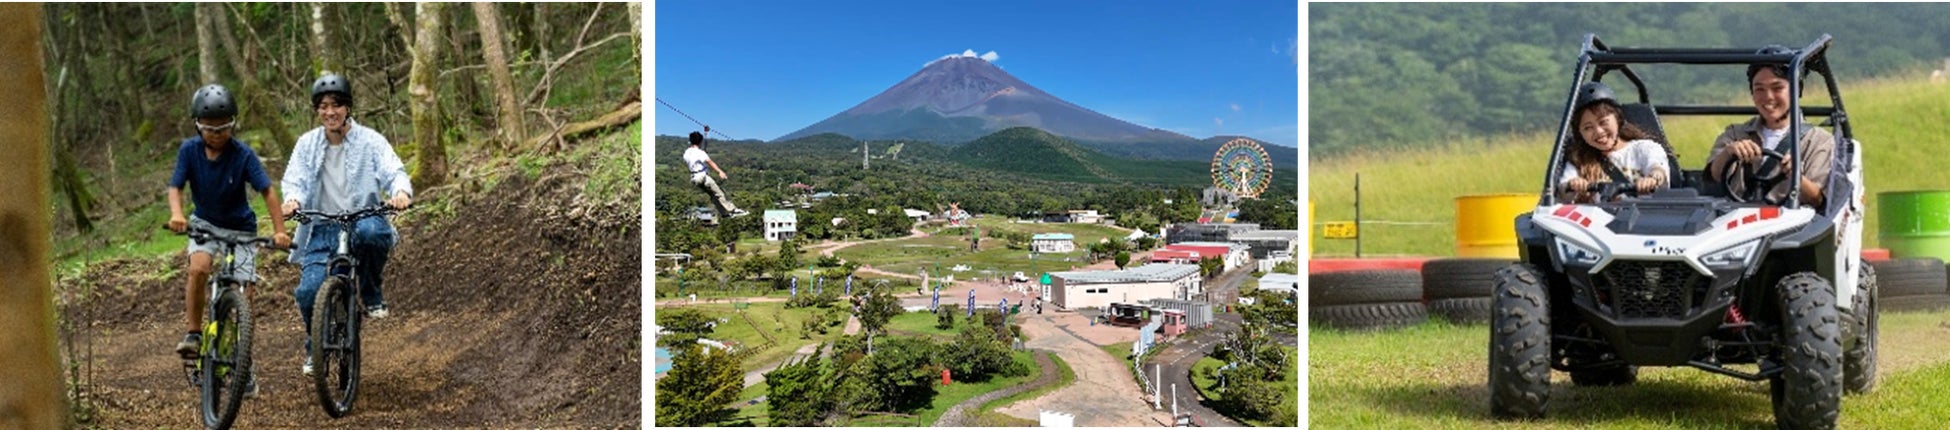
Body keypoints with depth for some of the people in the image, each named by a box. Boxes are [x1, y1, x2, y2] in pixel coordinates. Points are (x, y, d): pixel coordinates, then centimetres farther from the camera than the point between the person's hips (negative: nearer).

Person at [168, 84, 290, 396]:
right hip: (204, 223, 1)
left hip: (240, 229, -1)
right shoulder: (190, 150, -13)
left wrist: (279, 229, -31)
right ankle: (193, 333, -14)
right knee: (198, 268, -31)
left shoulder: (243, 155, -19)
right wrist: (176, 214, -33)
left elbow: (267, 190, -20)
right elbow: (175, 187, -12)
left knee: (243, 297, -5)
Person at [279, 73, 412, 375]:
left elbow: (393, 171, -9)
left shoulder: (369, 140, 2)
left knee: (371, 232, -41)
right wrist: (292, 199, -27)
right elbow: (294, 178, -1)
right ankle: (315, 346, 13)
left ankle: (372, 296, -12)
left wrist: (401, 191, -34)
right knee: (308, 290, -19)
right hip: (322, 228, 2)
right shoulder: (307, 144, 9)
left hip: (363, 218, -2)